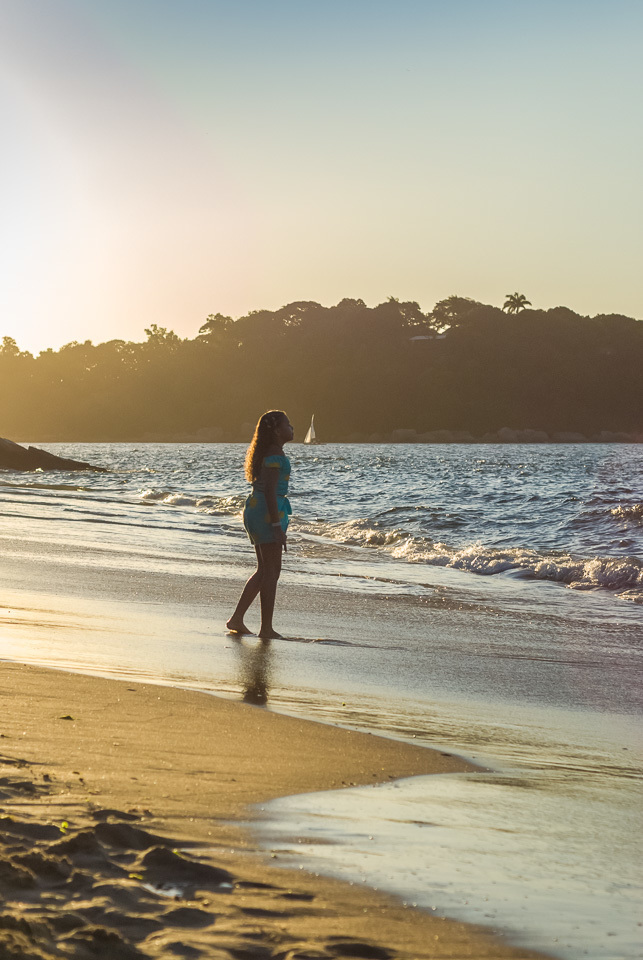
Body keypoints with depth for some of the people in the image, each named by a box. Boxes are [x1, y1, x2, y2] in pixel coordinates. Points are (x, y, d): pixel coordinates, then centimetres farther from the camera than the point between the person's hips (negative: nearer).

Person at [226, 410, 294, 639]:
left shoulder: (268, 453, 16)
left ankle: (237, 619, 15)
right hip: (268, 512, -10)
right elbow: (270, 491, -22)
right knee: (271, 570, -2)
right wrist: (276, 525, -22)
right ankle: (266, 628, 3)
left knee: (264, 570, 16)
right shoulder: (275, 456, -16)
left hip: (255, 509, 10)